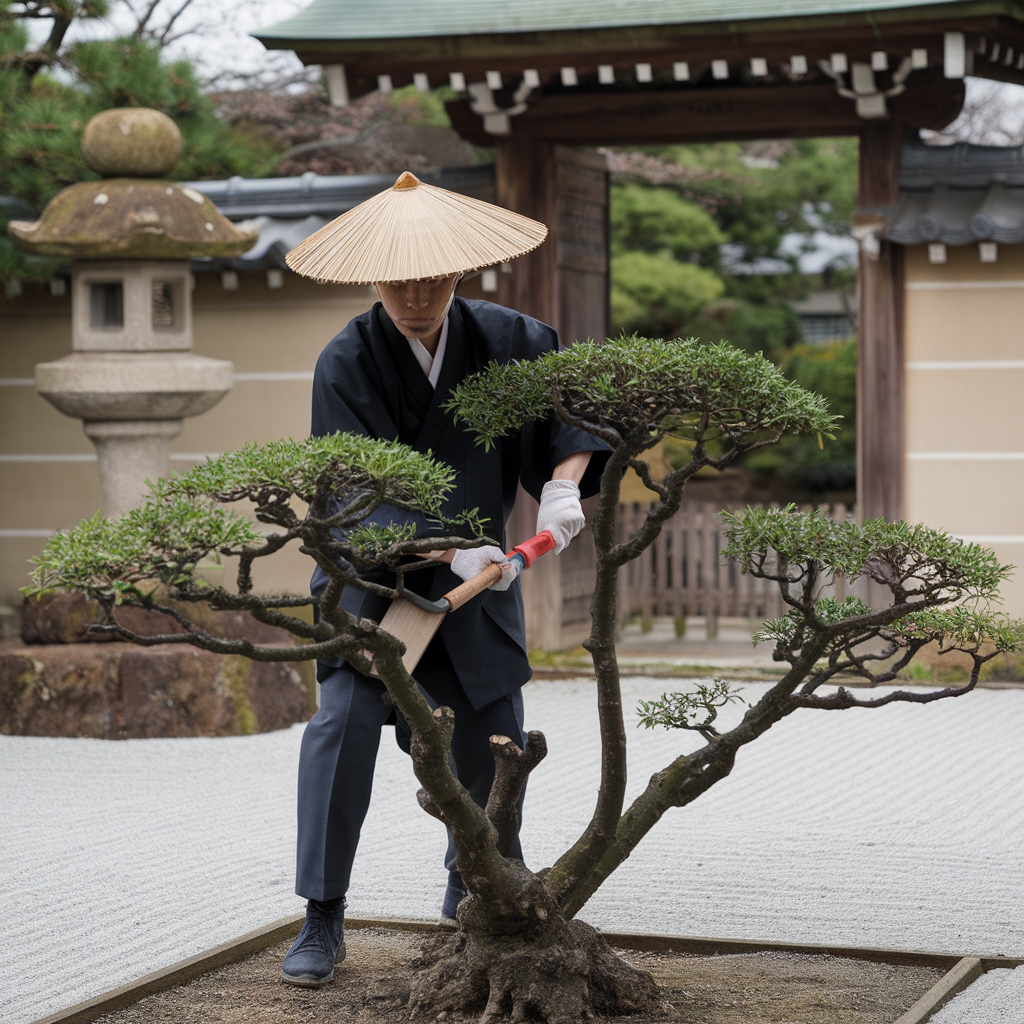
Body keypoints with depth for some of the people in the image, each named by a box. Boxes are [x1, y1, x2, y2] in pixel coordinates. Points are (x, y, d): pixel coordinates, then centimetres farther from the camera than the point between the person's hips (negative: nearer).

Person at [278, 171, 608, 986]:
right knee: (346, 717, -18)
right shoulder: (347, 363, -17)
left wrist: (563, 482, -17)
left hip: (479, 569, 4)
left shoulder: (503, 337, -7)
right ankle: (323, 923, -8)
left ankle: (471, 895, 31)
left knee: (493, 730, 7)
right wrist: (447, 552, -33)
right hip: (373, 572, -3)